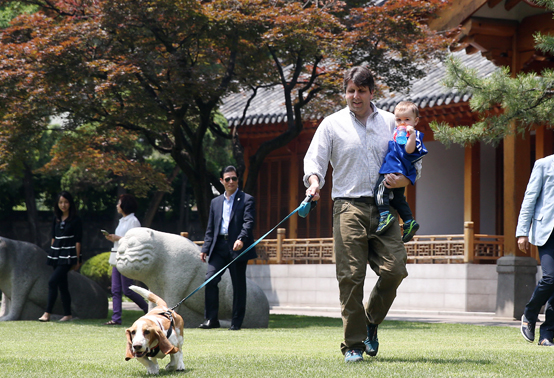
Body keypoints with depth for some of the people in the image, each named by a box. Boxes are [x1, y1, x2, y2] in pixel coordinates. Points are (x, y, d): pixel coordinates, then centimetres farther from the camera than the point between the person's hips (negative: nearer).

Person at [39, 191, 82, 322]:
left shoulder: (75, 220, -4)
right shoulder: (56, 219, 12)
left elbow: (77, 241, -6)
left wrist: (77, 260, -8)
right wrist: (52, 253, 14)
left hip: (68, 255, -6)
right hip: (57, 255, 6)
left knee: (53, 281, -17)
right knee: (62, 284, 7)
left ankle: (47, 313, -16)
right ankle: (67, 314, 12)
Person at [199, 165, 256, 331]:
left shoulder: (246, 200, 3)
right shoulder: (216, 202, 18)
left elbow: (249, 222, -9)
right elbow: (210, 228, 19)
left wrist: (241, 239, -26)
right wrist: (205, 249, 9)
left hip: (237, 248, -4)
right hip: (219, 247, 4)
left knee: (238, 285, 0)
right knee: (210, 280, -8)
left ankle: (236, 322, 8)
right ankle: (211, 319, -1)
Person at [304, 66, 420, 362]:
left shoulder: (391, 123, 14)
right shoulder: (332, 124, 9)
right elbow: (314, 159, 3)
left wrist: (403, 179, -3)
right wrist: (314, 182, -19)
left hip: (383, 207, 2)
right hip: (349, 205, -2)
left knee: (394, 269, -11)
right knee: (351, 276, -8)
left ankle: (371, 322, 15)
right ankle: (353, 345, -1)